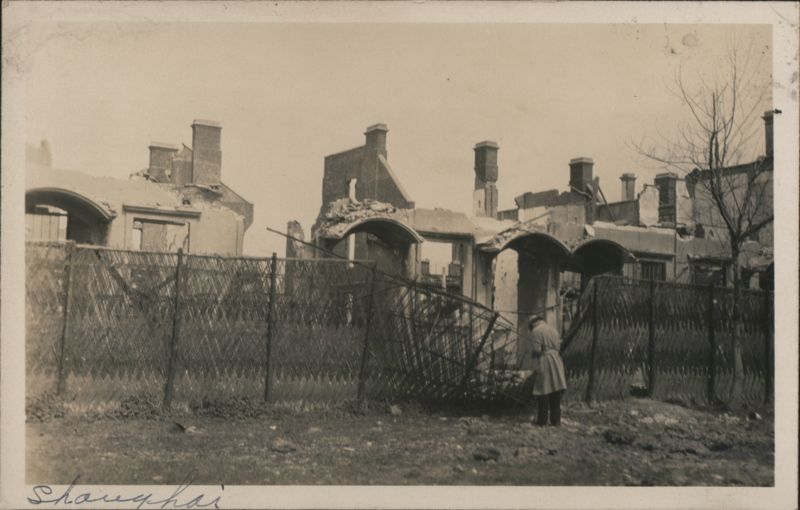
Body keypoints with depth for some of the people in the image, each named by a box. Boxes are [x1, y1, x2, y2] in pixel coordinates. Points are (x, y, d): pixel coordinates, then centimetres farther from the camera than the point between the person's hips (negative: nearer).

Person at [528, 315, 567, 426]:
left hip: (543, 362, -6)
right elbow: (559, 347, 13)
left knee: (543, 392, -1)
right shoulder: (553, 329, 17)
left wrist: (535, 369, -9)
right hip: (556, 361, 6)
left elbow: (537, 350, -12)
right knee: (556, 393, 8)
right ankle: (556, 420, 9)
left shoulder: (536, 331, -5)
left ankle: (542, 420, 1)